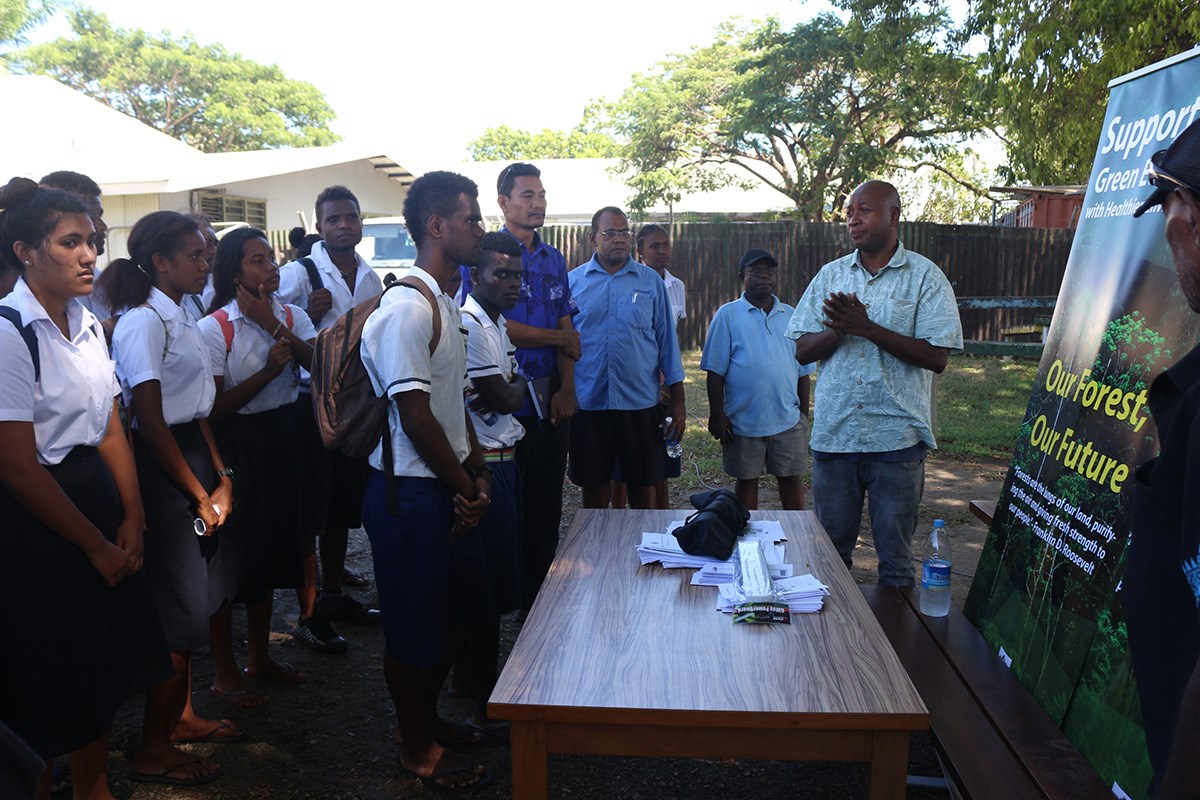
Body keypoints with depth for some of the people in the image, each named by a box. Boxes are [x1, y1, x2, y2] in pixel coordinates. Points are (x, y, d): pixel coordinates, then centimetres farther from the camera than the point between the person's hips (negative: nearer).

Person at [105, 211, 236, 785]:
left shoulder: (180, 318, 13)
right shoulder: (144, 322, -15)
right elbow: (151, 422, -17)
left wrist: (221, 479, 6)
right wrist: (200, 496, -12)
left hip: (194, 458, 9)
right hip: (162, 472, -9)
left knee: (191, 601, 16)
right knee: (180, 608, -3)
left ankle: (181, 716, 32)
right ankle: (154, 749, 12)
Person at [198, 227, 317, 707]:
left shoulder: (292, 316, 3)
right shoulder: (213, 327, -11)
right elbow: (215, 405, -14)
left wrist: (274, 325, -18)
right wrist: (268, 370, -23)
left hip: (280, 438, 6)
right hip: (235, 445, -6)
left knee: (271, 546, 16)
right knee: (228, 552, 3)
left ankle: (259, 656, 34)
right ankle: (225, 672, 19)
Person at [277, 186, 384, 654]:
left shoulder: (370, 278, 10)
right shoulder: (298, 274, -10)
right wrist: (311, 315, -22)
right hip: (311, 401, -6)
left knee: (344, 505, 17)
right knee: (310, 509, 2)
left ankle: (333, 595, 35)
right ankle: (309, 614, 15)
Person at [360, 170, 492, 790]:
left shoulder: (443, 303, 12)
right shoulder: (407, 309, -19)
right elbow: (415, 415, -22)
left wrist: (477, 471, 6)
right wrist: (465, 486, -12)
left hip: (448, 485, 10)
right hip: (409, 491, -10)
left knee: (465, 600, 21)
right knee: (416, 622, 6)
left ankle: (424, 714, 40)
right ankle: (417, 747, 26)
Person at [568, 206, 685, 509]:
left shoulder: (651, 281, 4)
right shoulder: (573, 281, 3)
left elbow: (667, 341, 5)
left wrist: (678, 401, 1)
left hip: (641, 404, 0)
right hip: (588, 403, 0)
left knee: (643, 485, 9)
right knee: (593, 485, 10)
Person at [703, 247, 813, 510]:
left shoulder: (791, 316, 9)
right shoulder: (728, 315, -1)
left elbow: (803, 370, 13)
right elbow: (715, 371, -4)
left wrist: (804, 413, 9)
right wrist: (717, 415, -8)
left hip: (788, 419, 2)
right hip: (743, 420, -2)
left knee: (792, 479, 8)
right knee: (746, 481, 10)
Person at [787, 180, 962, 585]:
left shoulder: (925, 276, -2)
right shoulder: (830, 275, 9)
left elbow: (937, 357, -11)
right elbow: (802, 350, 5)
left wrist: (867, 327, -18)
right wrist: (839, 328, -15)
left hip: (897, 437, -3)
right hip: (833, 434, 3)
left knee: (896, 555, 8)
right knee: (830, 550, 14)